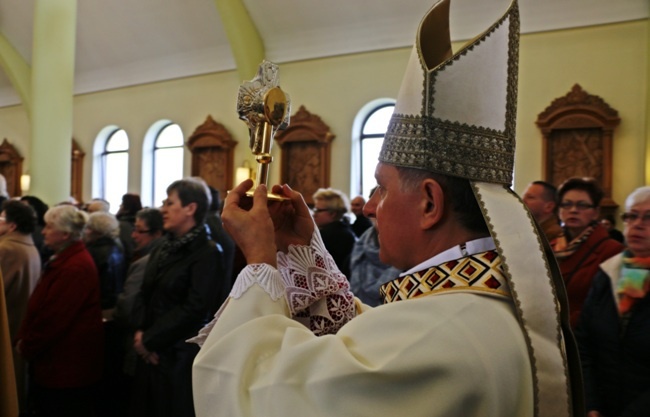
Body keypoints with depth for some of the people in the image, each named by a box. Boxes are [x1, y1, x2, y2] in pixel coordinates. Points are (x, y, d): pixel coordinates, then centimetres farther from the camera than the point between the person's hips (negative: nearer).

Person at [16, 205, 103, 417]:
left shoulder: (75, 267, -24)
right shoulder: (63, 259, 11)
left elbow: (55, 316, -23)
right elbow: (39, 306, 14)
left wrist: (27, 346, -10)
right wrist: (23, 337, 6)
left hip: (68, 362, -10)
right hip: (56, 358, 10)